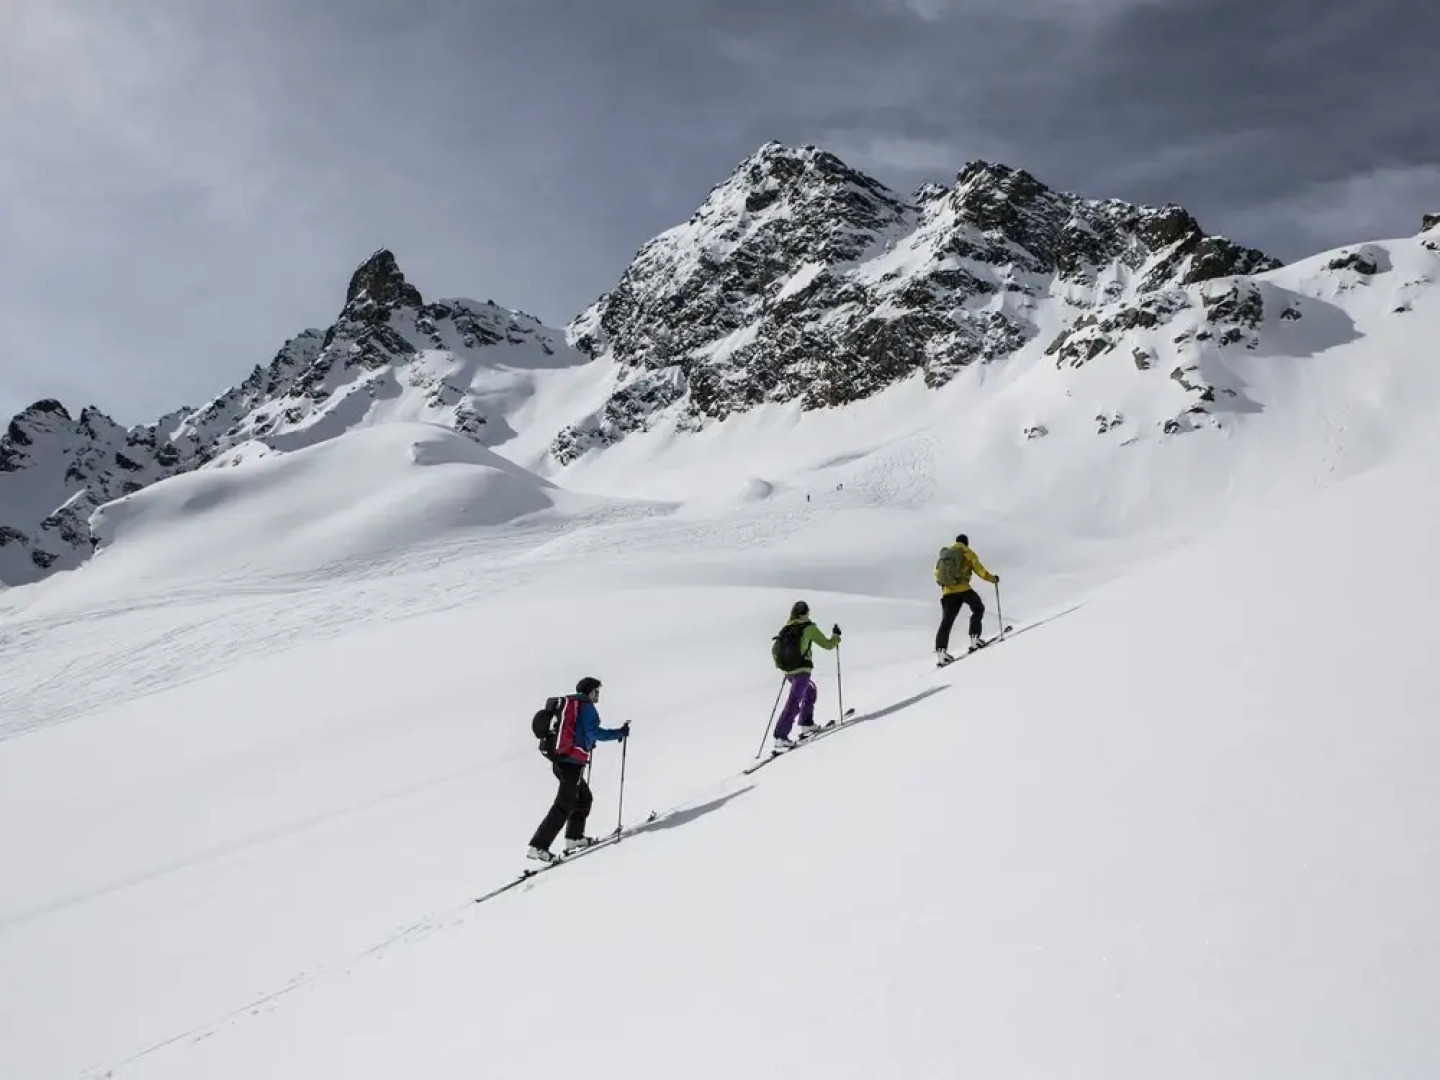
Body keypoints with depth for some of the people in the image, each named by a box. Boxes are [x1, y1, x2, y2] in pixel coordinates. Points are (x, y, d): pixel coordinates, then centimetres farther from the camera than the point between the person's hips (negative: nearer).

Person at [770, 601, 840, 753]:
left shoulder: (786, 628, 11)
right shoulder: (809, 628, -4)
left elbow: (774, 651, 13)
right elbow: (827, 644, 3)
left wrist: (780, 663, 28)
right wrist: (836, 636, 21)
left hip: (788, 671, 7)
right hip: (802, 671, -7)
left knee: (811, 691, 28)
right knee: (794, 702, -11)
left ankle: (806, 726, 28)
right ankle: (780, 738, -20)